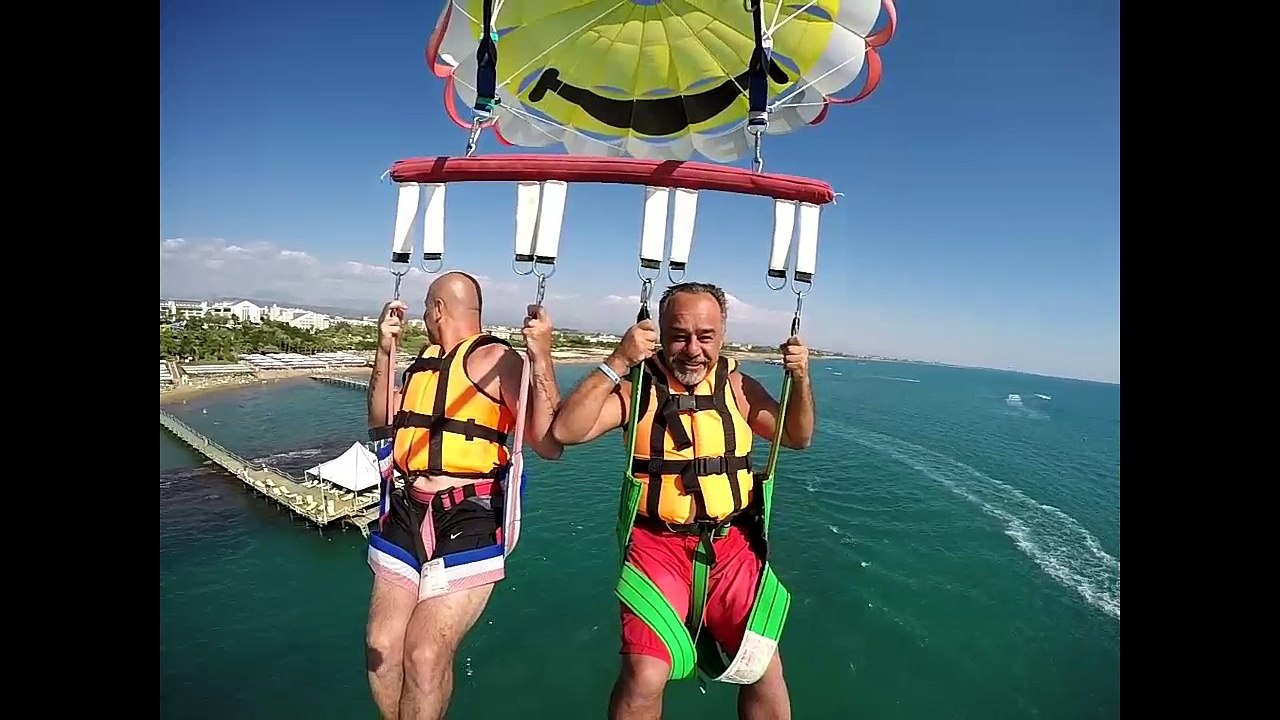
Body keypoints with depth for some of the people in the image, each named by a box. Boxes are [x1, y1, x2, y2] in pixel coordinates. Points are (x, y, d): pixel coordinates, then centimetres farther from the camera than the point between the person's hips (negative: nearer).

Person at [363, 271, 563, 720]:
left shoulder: (495, 359, -8)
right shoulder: (424, 363, 17)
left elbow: (549, 445, -15)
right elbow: (381, 425, 26)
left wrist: (541, 358, -25)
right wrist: (385, 351, 17)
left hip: (467, 520, -7)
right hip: (408, 514, 8)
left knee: (425, 654, -6)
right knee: (382, 646, 7)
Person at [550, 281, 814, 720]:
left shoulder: (736, 385, 1)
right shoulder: (639, 385, -8)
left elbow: (797, 438, 10)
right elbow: (565, 432, -19)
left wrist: (800, 379, -7)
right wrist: (617, 363, -26)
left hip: (731, 544, 3)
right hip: (658, 543, -2)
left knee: (765, 670, 0)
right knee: (643, 677, -15)